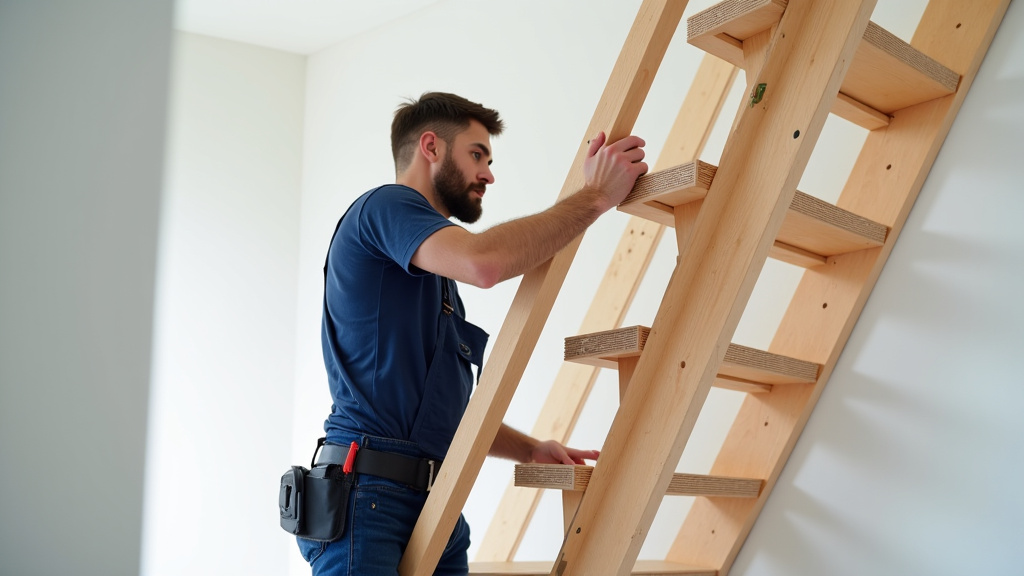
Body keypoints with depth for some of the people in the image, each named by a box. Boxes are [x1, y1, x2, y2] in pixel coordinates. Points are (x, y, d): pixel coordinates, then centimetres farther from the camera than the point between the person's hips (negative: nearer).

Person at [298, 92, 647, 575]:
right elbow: (485, 262, -25)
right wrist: (595, 195, -16)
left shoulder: (437, 275, 25)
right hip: (373, 498, -9)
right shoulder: (384, 206, -4)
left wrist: (530, 450, 13)